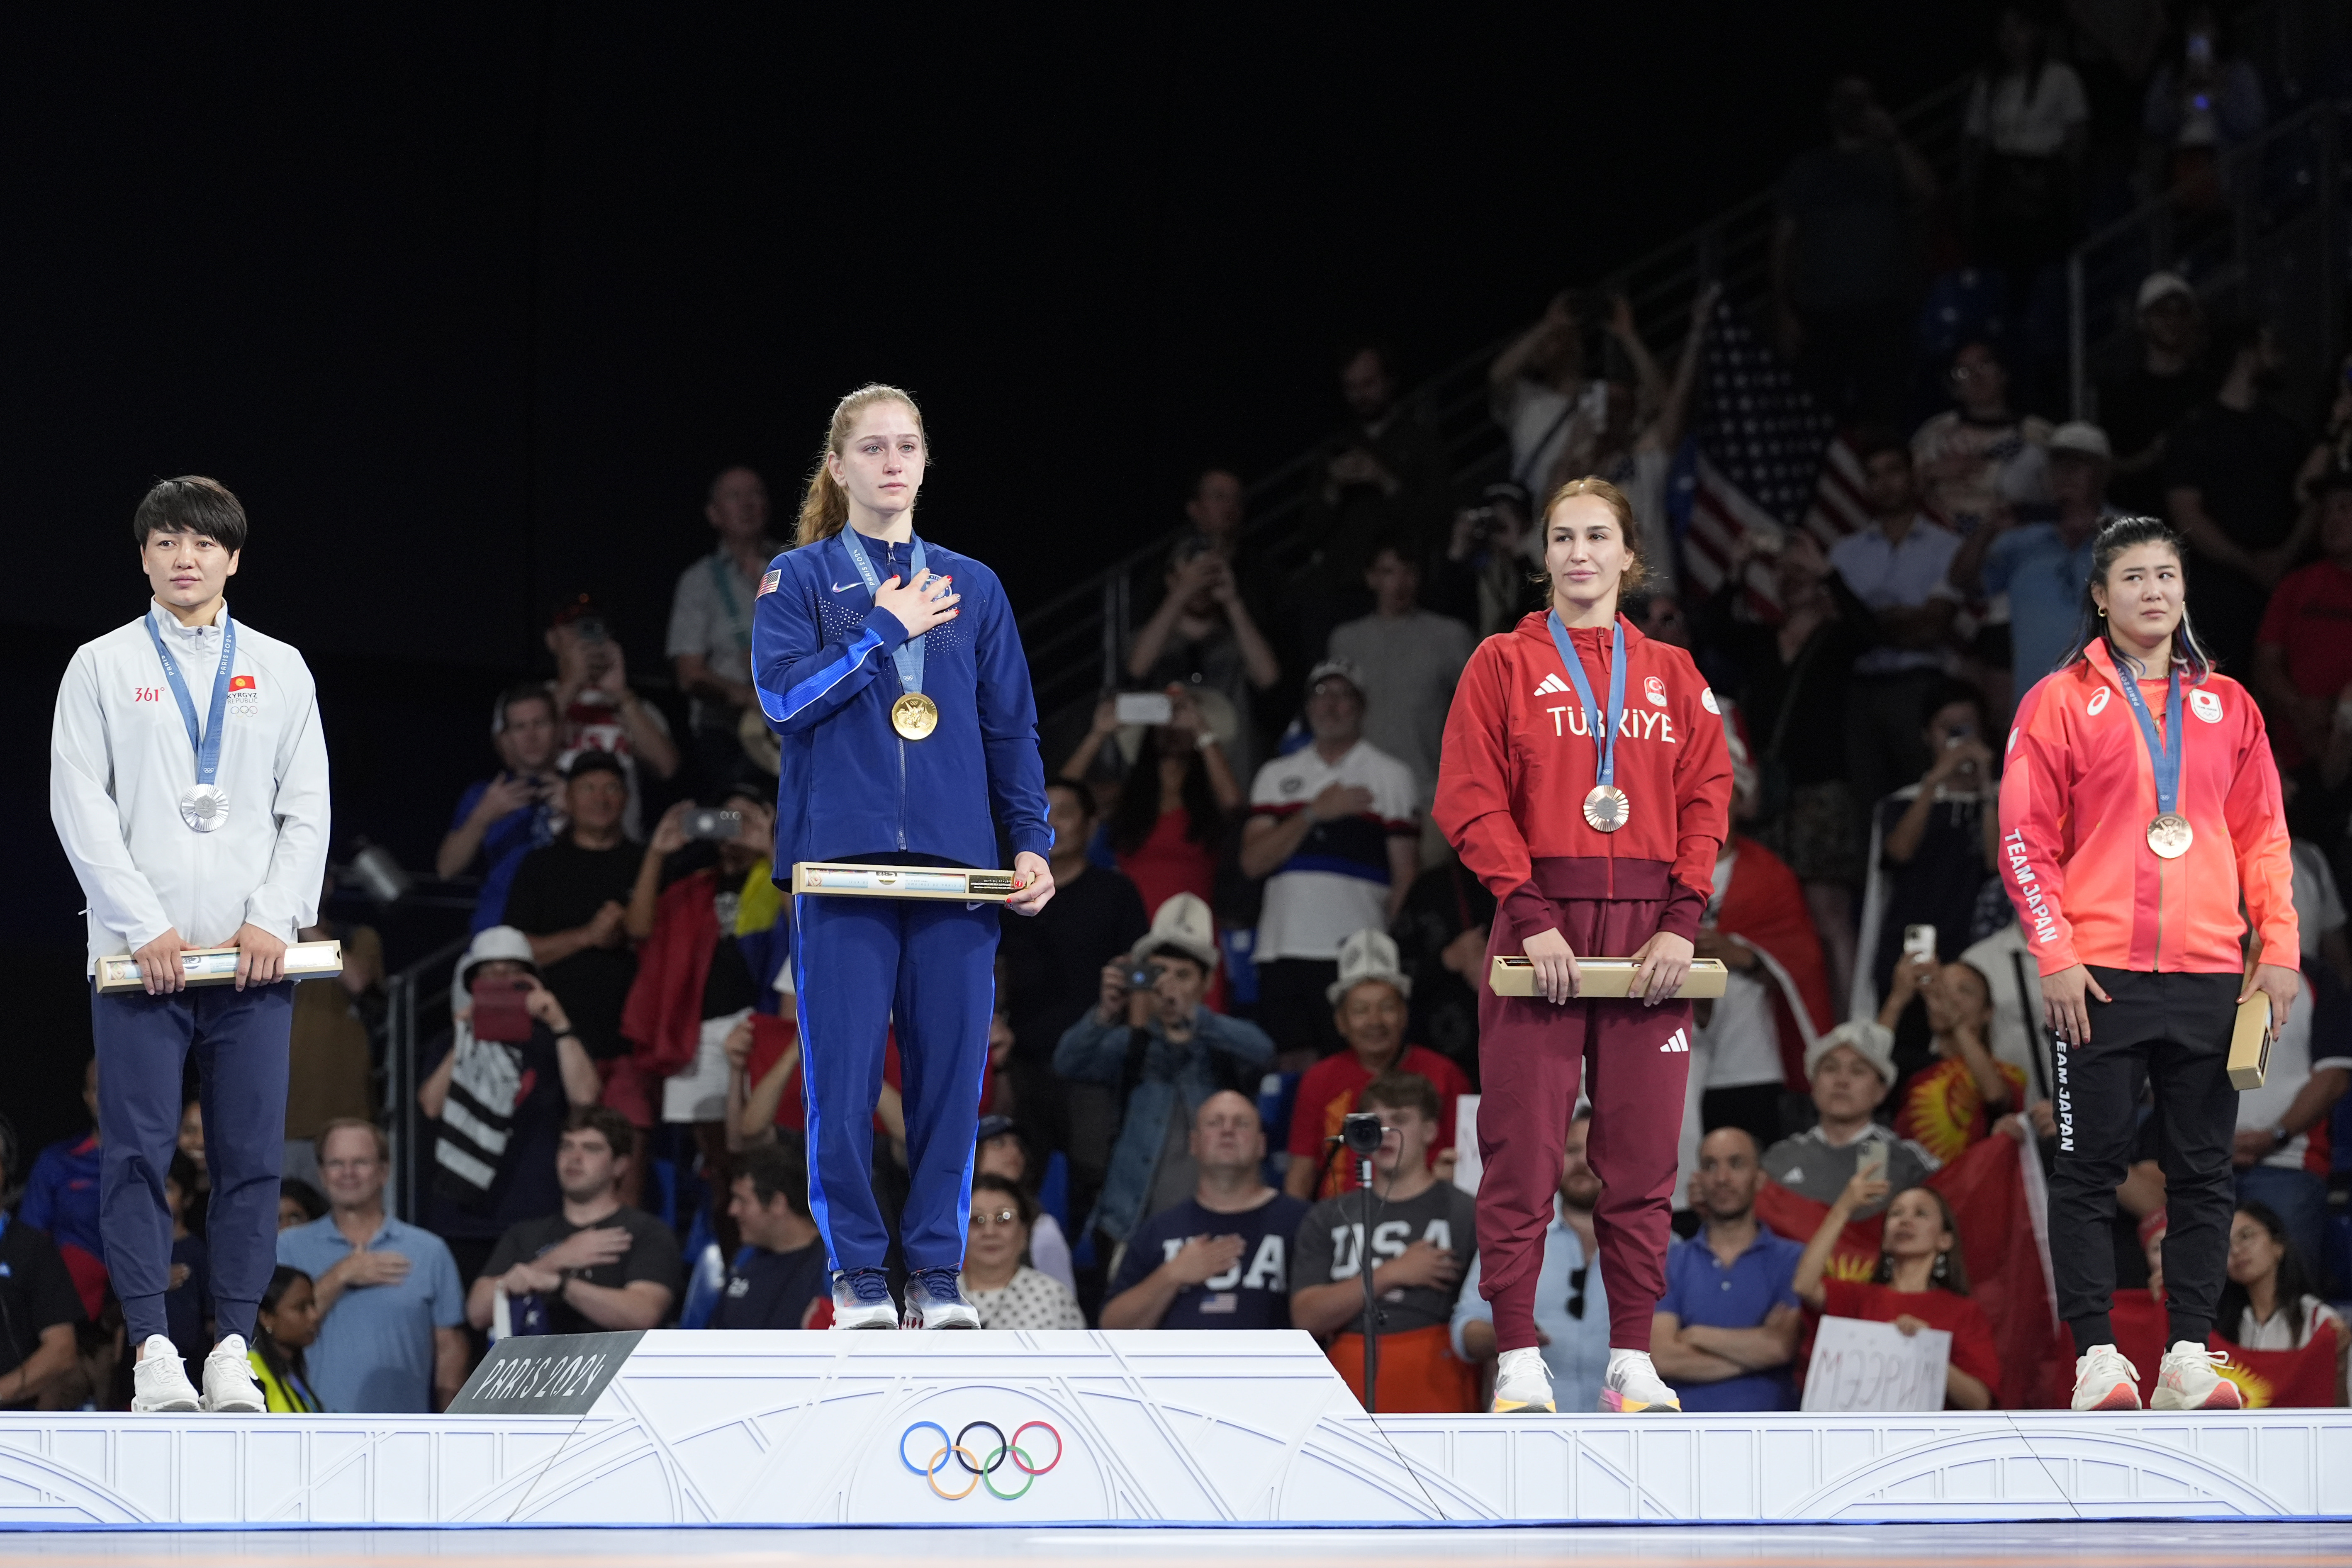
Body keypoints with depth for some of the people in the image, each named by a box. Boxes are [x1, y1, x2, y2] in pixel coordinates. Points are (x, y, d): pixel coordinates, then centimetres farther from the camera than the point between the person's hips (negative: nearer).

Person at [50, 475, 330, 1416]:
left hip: (254, 953, 2)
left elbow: (307, 807, 9)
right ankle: (152, 1350, -5)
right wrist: (144, 927, -10)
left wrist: (273, 919, -6)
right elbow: (81, 807, 0)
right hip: (139, 951, -2)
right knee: (137, 1152, -6)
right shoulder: (101, 668, 7)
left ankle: (234, 1348, 3)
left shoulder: (280, 670, 13)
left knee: (253, 1156, -1)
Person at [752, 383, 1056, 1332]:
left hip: (954, 864, 2)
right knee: (843, 1077, -5)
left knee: (952, 1074, -1)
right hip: (843, 860, -2)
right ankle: (857, 1274, 4)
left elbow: (1012, 728, 15)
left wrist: (1032, 844, 4)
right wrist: (886, 628, -5)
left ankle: (938, 1271, 7)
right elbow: (784, 695, -8)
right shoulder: (800, 580, 8)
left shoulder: (972, 587, 16)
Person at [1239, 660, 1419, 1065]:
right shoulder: (1276, 776, 18)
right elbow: (1253, 861, 5)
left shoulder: (1391, 776, 9)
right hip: (1282, 951, 3)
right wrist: (1314, 813, -5)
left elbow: (1406, 876, 5)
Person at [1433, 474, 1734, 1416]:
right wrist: (1531, 914, -13)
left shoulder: (1672, 675, 13)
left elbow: (1706, 799, 8)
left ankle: (1632, 1358, 7)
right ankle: (1518, 1360, -2)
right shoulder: (1505, 665, 6)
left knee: (1642, 1155, 2)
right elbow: (1471, 800, -2)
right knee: (1522, 1151, -5)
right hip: (1543, 923, -2)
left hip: (1648, 933, 3)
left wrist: (1682, 919, -5)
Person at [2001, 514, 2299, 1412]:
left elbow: (2263, 834, 14)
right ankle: (2096, 1357, -1)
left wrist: (2278, 946, 3)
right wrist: (2055, 954, -9)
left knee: (2204, 1171, 3)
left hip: (2209, 978, 3)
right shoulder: (2061, 702, 3)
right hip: (2099, 980, -3)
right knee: (2090, 1171, -3)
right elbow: (2026, 838, 0)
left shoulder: (2227, 706, 13)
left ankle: (2188, 1358, 6)